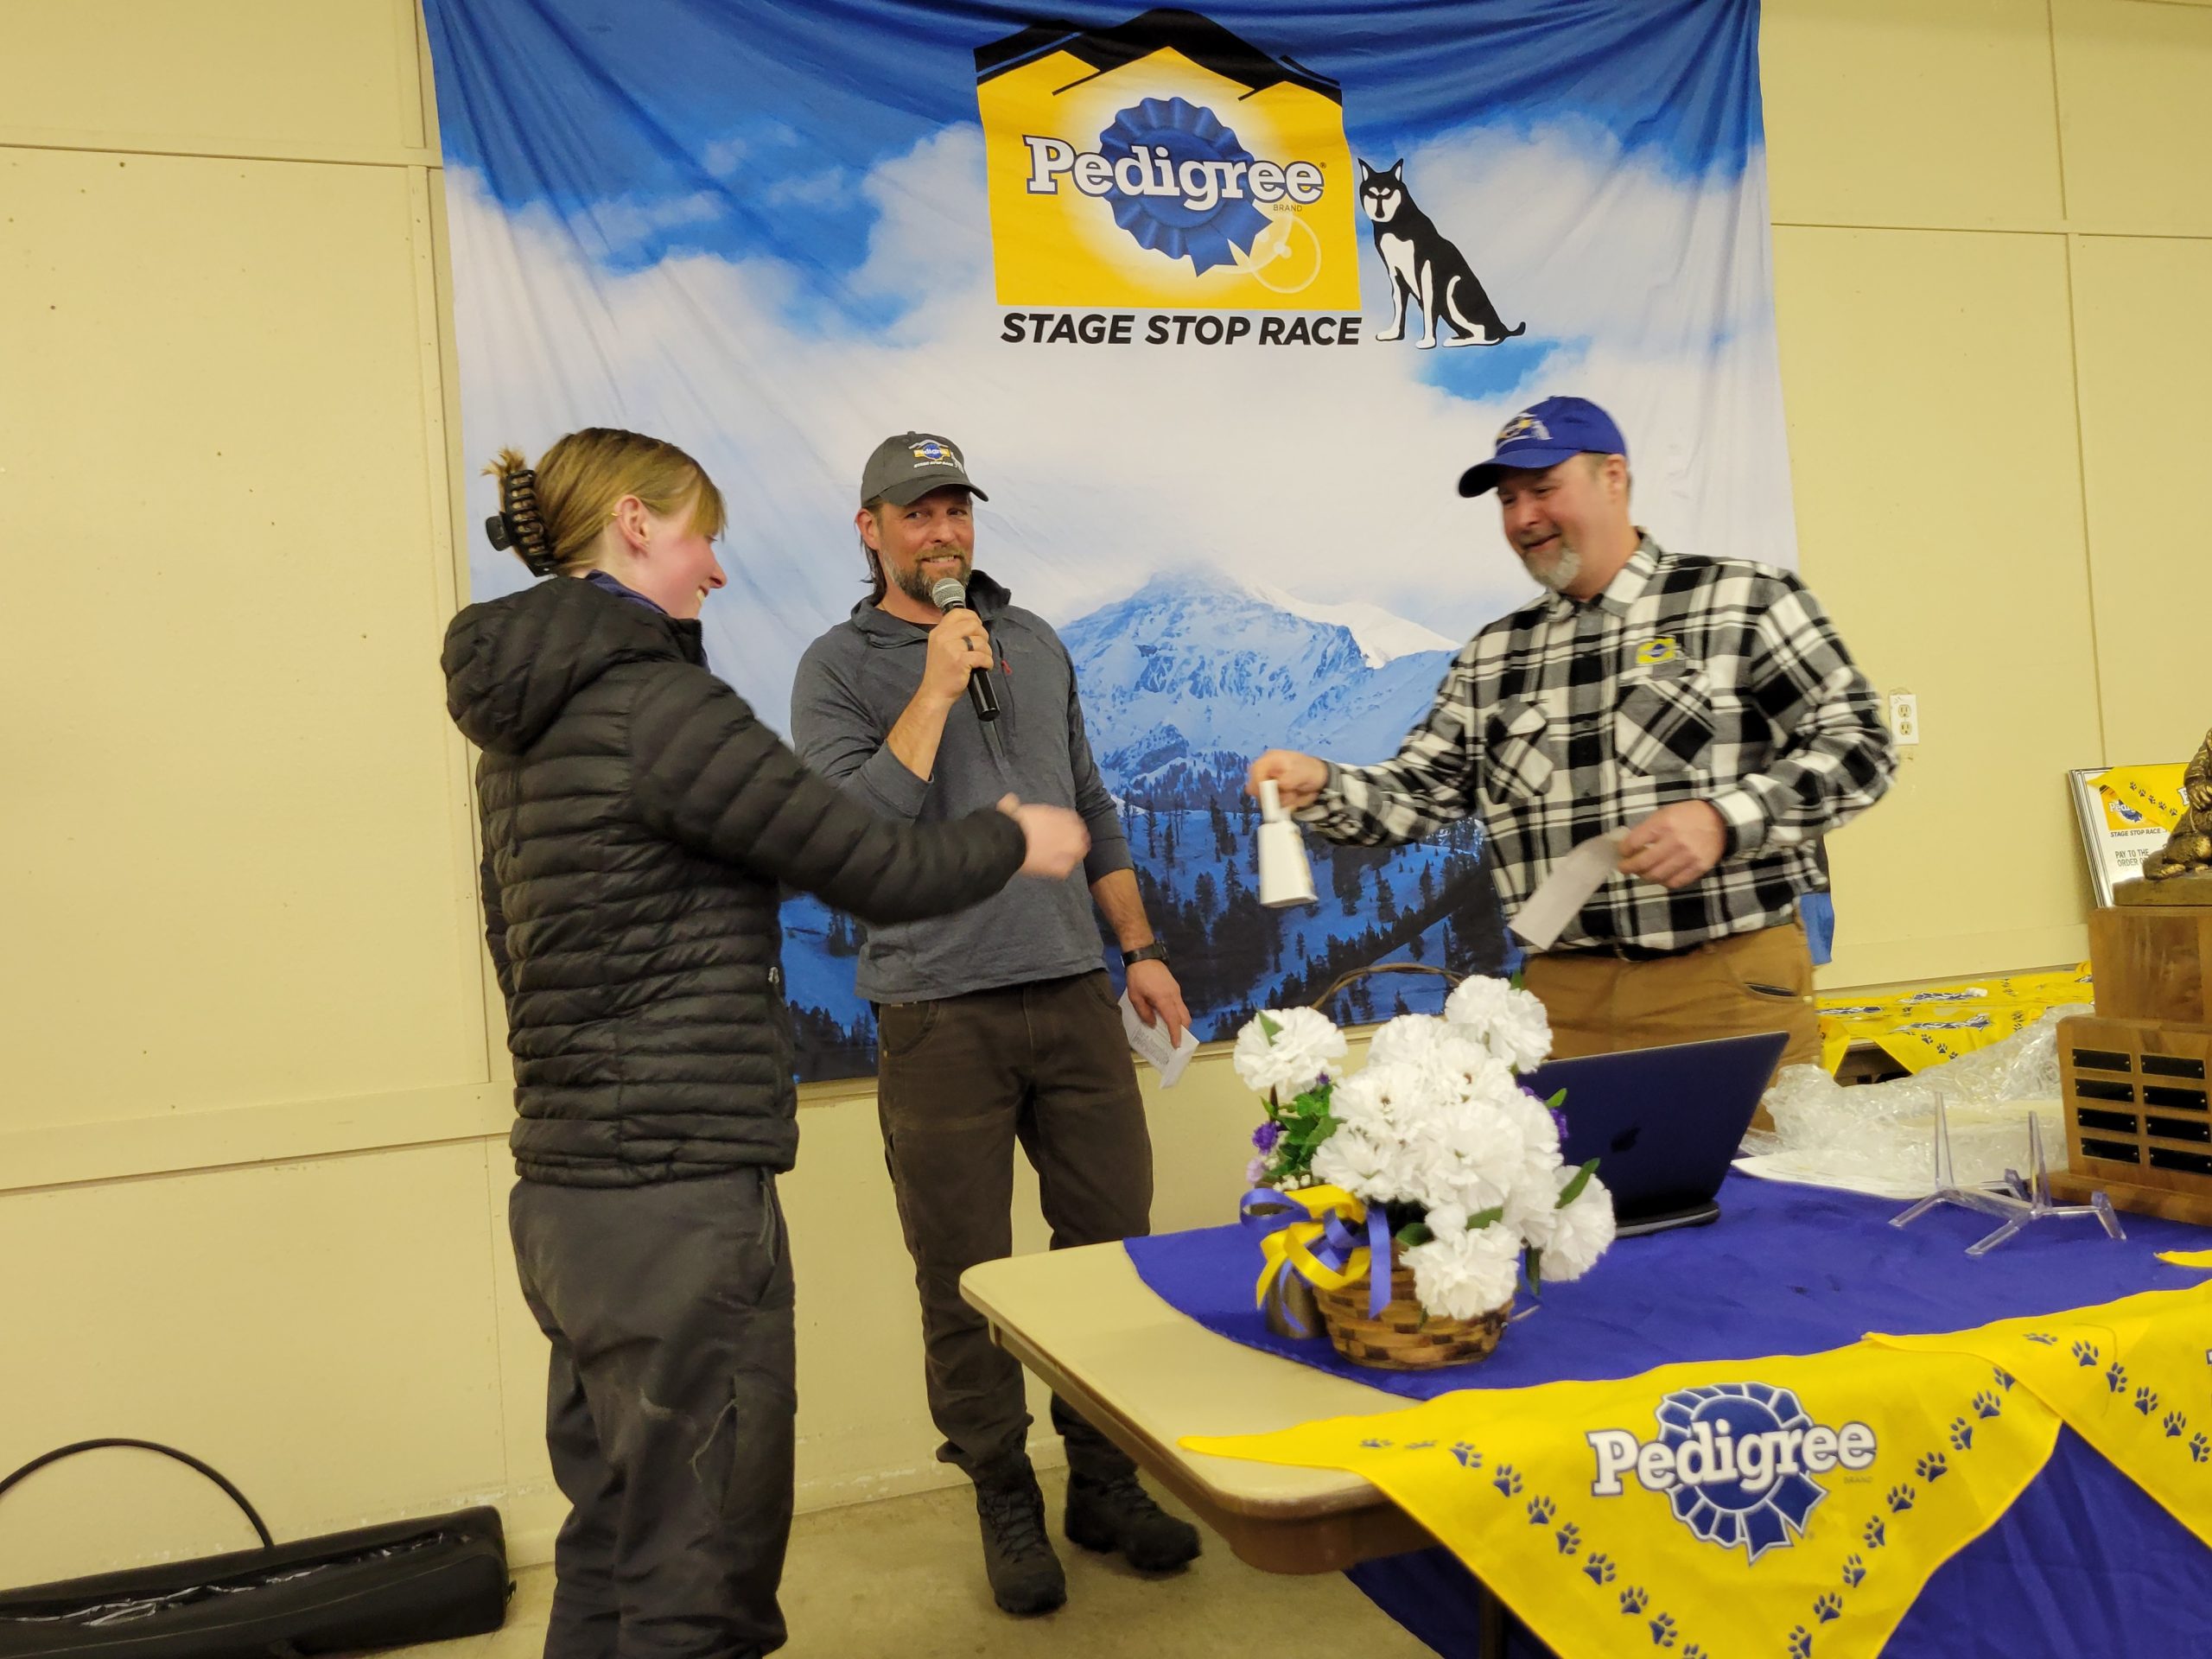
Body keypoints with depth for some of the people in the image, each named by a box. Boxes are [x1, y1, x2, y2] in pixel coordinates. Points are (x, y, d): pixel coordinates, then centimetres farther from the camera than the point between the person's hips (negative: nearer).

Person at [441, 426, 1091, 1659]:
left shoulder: (527, 723, 13)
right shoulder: (655, 700, -16)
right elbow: (878, 871, -14)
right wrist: (1017, 841, 5)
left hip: (569, 1193, 10)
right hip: (679, 1199, -10)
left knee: (615, 1549, 20)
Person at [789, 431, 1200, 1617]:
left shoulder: (1034, 642, 15)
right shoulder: (840, 666, 0)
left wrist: (1139, 948, 13)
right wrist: (938, 687, -14)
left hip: (1073, 994, 4)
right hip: (940, 1017, -4)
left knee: (1112, 1241, 8)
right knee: (965, 1279, 4)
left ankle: (1106, 1482, 25)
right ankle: (1005, 1500, 23)